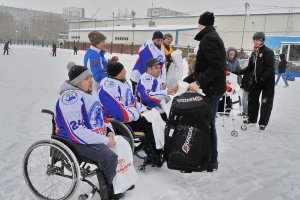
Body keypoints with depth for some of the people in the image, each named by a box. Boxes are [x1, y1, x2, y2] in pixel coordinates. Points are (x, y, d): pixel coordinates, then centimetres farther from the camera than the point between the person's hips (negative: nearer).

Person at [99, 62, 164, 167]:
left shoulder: (123, 82, 12)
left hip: (131, 116, 9)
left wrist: (143, 110, 4)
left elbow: (133, 100, 18)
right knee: (148, 125, -18)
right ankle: (153, 157, -5)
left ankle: (157, 150, -3)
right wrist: (137, 115, -17)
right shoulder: (109, 85, -20)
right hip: (118, 121, -9)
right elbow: (117, 110, -25)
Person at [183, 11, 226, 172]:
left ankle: (211, 162, 7)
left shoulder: (207, 39, -14)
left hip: (212, 89, -10)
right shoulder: (214, 37, 17)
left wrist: (198, 82, -26)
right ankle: (211, 159, 24)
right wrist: (188, 80, 18)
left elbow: (216, 66, -24)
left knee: (208, 124, -3)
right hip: (214, 87, 10)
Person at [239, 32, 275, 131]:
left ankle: (263, 122, 8)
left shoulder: (268, 52, -13)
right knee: (252, 99, 13)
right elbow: (250, 68, 11)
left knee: (266, 102, -1)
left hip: (267, 80, -7)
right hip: (256, 80, 7)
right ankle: (252, 118, 29)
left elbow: (270, 68, -20)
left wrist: (263, 78, -28)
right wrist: (240, 72, -1)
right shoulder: (254, 53, 10)